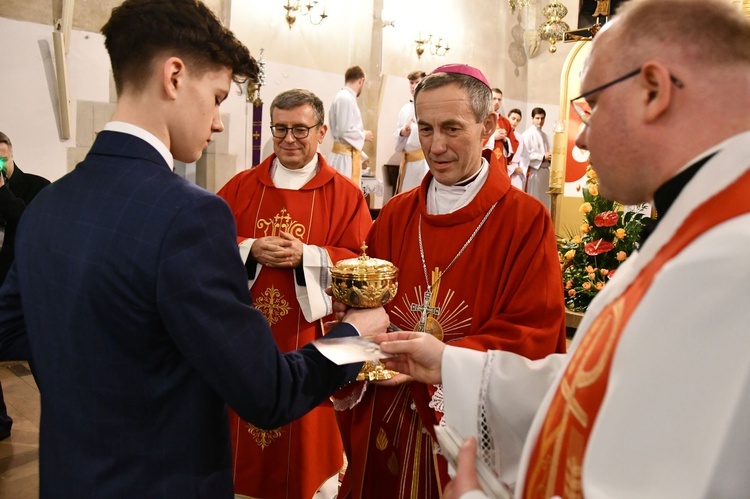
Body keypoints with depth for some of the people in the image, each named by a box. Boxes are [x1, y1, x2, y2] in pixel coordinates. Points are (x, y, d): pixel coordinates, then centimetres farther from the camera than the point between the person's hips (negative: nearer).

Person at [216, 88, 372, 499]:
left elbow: (361, 262, -5)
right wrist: (250, 250, -14)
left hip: (308, 338, -2)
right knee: (244, 418, 11)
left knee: (305, 429, 9)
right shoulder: (240, 186, 8)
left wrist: (307, 256, -18)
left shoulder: (343, 194, 1)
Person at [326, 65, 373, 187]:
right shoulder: (346, 99, -15)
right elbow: (345, 132, -21)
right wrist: (364, 135, -5)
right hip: (345, 157, -10)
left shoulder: (345, 97, 14)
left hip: (348, 155, 10)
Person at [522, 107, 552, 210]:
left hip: (545, 172, 7)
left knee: (544, 200, 8)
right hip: (533, 172, -7)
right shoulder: (528, 134, -6)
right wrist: (542, 157, -14)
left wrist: (550, 156, -3)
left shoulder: (545, 136, 15)